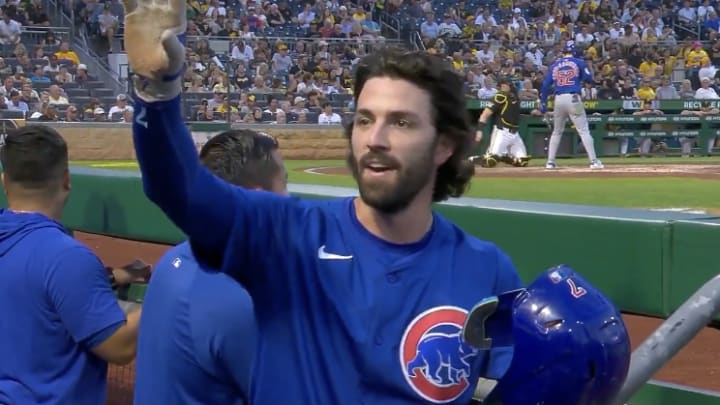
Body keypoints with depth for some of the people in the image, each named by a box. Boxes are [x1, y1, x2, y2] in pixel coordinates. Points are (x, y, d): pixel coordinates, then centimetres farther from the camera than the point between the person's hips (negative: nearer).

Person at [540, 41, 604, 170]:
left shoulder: (554, 65, 12)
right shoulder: (579, 62, 3)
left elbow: (546, 85, 8)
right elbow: (589, 78, -1)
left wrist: (543, 102, 11)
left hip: (558, 100, 3)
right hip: (573, 98, -3)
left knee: (557, 132, 16)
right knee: (584, 131, -3)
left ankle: (550, 162, 13)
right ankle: (594, 161, -8)